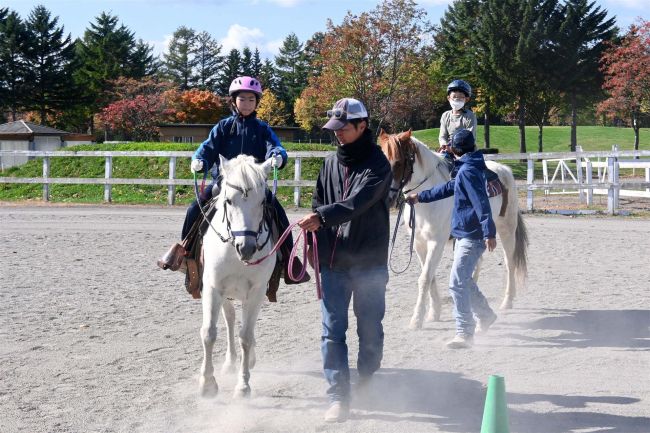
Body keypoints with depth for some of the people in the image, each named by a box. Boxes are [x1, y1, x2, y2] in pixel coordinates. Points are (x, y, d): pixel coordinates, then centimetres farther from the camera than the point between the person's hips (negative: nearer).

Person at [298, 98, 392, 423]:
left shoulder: (377, 164, -8)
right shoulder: (330, 163, 10)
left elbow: (358, 202, -23)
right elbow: (318, 204, 15)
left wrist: (323, 216, -36)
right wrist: (319, 248, 2)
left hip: (369, 262, -4)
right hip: (332, 261, 4)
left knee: (370, 330, 8)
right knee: (332, 331, -1)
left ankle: (366, 382, 29)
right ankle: (338, 398, 1)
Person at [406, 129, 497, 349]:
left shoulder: (467, 171, -17)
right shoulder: (466, 169, 14)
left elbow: (481, 203, -25)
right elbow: (449, 188, 29)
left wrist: (489, 232, -32)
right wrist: (420, 197, 36)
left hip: (471, 237, -11)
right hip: (467, 234, 11)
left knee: (457, 283, -14)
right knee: (464, 280, 25)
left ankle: (464, 333, -15)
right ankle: (485, 315, 41)